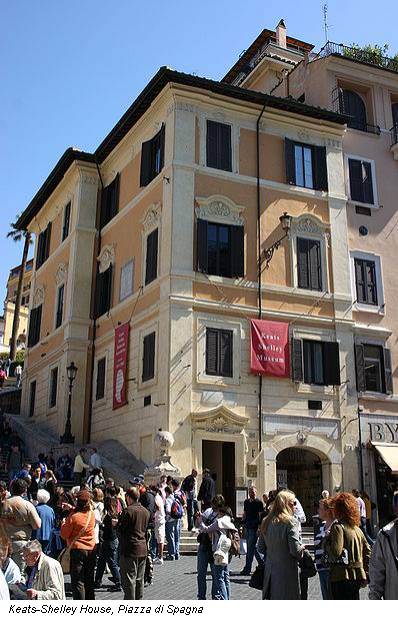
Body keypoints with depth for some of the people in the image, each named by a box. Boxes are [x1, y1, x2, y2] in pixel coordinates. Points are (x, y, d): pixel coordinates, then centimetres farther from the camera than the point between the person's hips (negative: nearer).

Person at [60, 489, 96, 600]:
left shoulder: (73, 516, -15)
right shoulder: (92, 514, 0)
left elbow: (64, 535, -8)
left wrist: (63, 523, 8)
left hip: (77, 549, -5)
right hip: (91, 549, 5)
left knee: (77, 581, 0)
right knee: (89, 580, 17)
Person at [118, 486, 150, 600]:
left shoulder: (128, 511, -14)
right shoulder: (145, 511, 8)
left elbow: (121, 530, -10)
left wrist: (116, 523, 7)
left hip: (130, 549, -7)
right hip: (143, 549, 7)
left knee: (129, 580, -1)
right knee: (139, 579, 16)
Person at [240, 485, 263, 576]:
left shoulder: (259, 503, -5)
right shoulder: (246, 502, 14)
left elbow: (261, 516, -9)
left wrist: (259, 528, -15)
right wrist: (242, 524, 15)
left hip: (254, 528, -7)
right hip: (247, 527, 7)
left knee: (250, 548, -5)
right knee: (253, 548, 11)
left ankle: (247, 569, -2)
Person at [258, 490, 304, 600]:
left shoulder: (266, 522, 7)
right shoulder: (291, 522, -13)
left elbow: (260, 548, 11)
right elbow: (295, 550, -18)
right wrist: (302, 547, 2)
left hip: (270, 573, 6)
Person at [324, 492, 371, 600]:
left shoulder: (338, 527, -12)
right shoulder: (356, 528, 12)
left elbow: (336, 552, -23)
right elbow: (367, 551, 15)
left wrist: (326, 542, -6)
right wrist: (365, 571, 19)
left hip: (342, 577, -8)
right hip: (357, 576, 8)